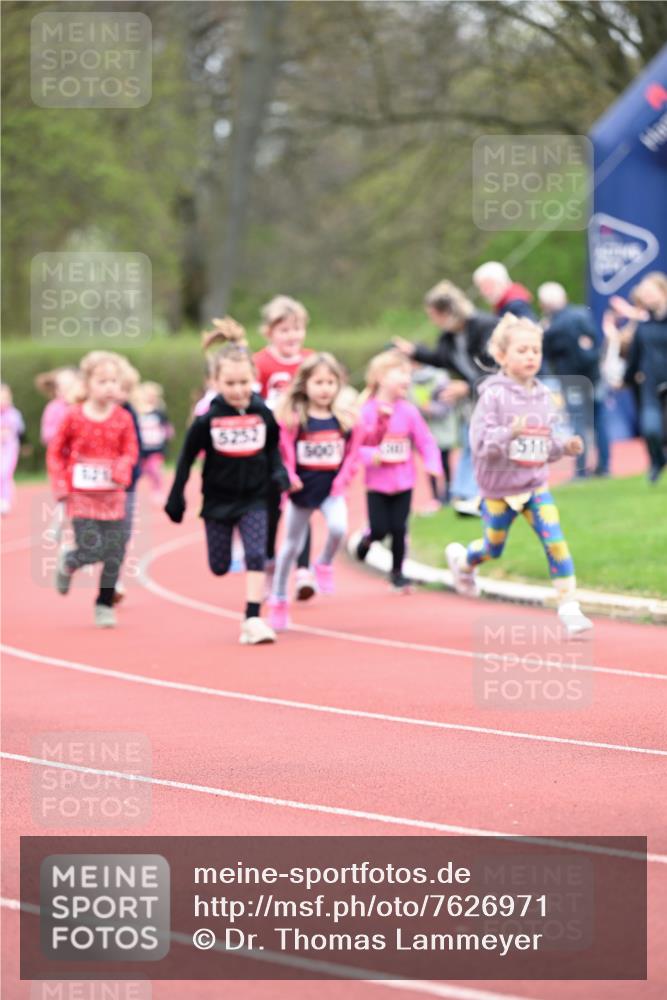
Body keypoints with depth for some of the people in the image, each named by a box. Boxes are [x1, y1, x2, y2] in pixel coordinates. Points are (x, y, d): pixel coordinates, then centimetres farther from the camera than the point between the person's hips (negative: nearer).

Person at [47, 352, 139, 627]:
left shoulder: (123, 418, -2)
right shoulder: (73, 417, -6)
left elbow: (130, 451, 3)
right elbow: (55, 452, 2)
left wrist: (123, 467, -19)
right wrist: (60, 485, -6)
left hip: (112, 495, 2)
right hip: (82, 496, -2)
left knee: (114, 555, 2)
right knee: (91, 550, -11)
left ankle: (105, 605, 19)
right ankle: (67, 561, 24)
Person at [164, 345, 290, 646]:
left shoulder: (263, 414, -5)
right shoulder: (208, 418, -10)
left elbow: (273, 448, 11)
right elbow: (187, 457, -2)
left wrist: (279, 473, -7)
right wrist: (176, 499, -1)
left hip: (253, 499, 0)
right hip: (218, 499, 0)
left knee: (256, 556, -13)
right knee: (219, 567, 7)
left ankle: (252, 620, -10)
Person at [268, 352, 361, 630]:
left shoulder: (346, 420, -3)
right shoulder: (292, 419, -13)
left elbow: (352, 455, 1)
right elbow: (283, 453, -11)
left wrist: (342, 481, -9)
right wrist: (289, 478, -21)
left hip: (331, 489, 1)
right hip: (302, 490, -1)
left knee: (338, 527, -26)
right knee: (292, 545, 12)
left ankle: (324, 565, 6)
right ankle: (279, 600, 28)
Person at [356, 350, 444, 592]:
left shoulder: (409, 411, -3)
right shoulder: (366, 411, -10)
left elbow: (426, 441, 0)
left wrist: (433, 466, -13)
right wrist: (371, 456, -25)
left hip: (403, 483, 2)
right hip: (377, 484, -2)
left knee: (399, 529, 0)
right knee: (380, 530, -2)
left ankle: (397, 572, 18)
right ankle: (367, 539, 34)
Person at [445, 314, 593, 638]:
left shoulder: (543, 396, 2)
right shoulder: (494, 395, -16)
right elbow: (480, 442, -23)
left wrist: (565, 446, -8)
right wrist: (510, 433, -38)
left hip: (535, 484, 3)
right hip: (499, 486, -3)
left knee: (555, 541, -13)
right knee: (494, 547, 15)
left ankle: (569, 608, -11)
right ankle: (461, 560, 50)